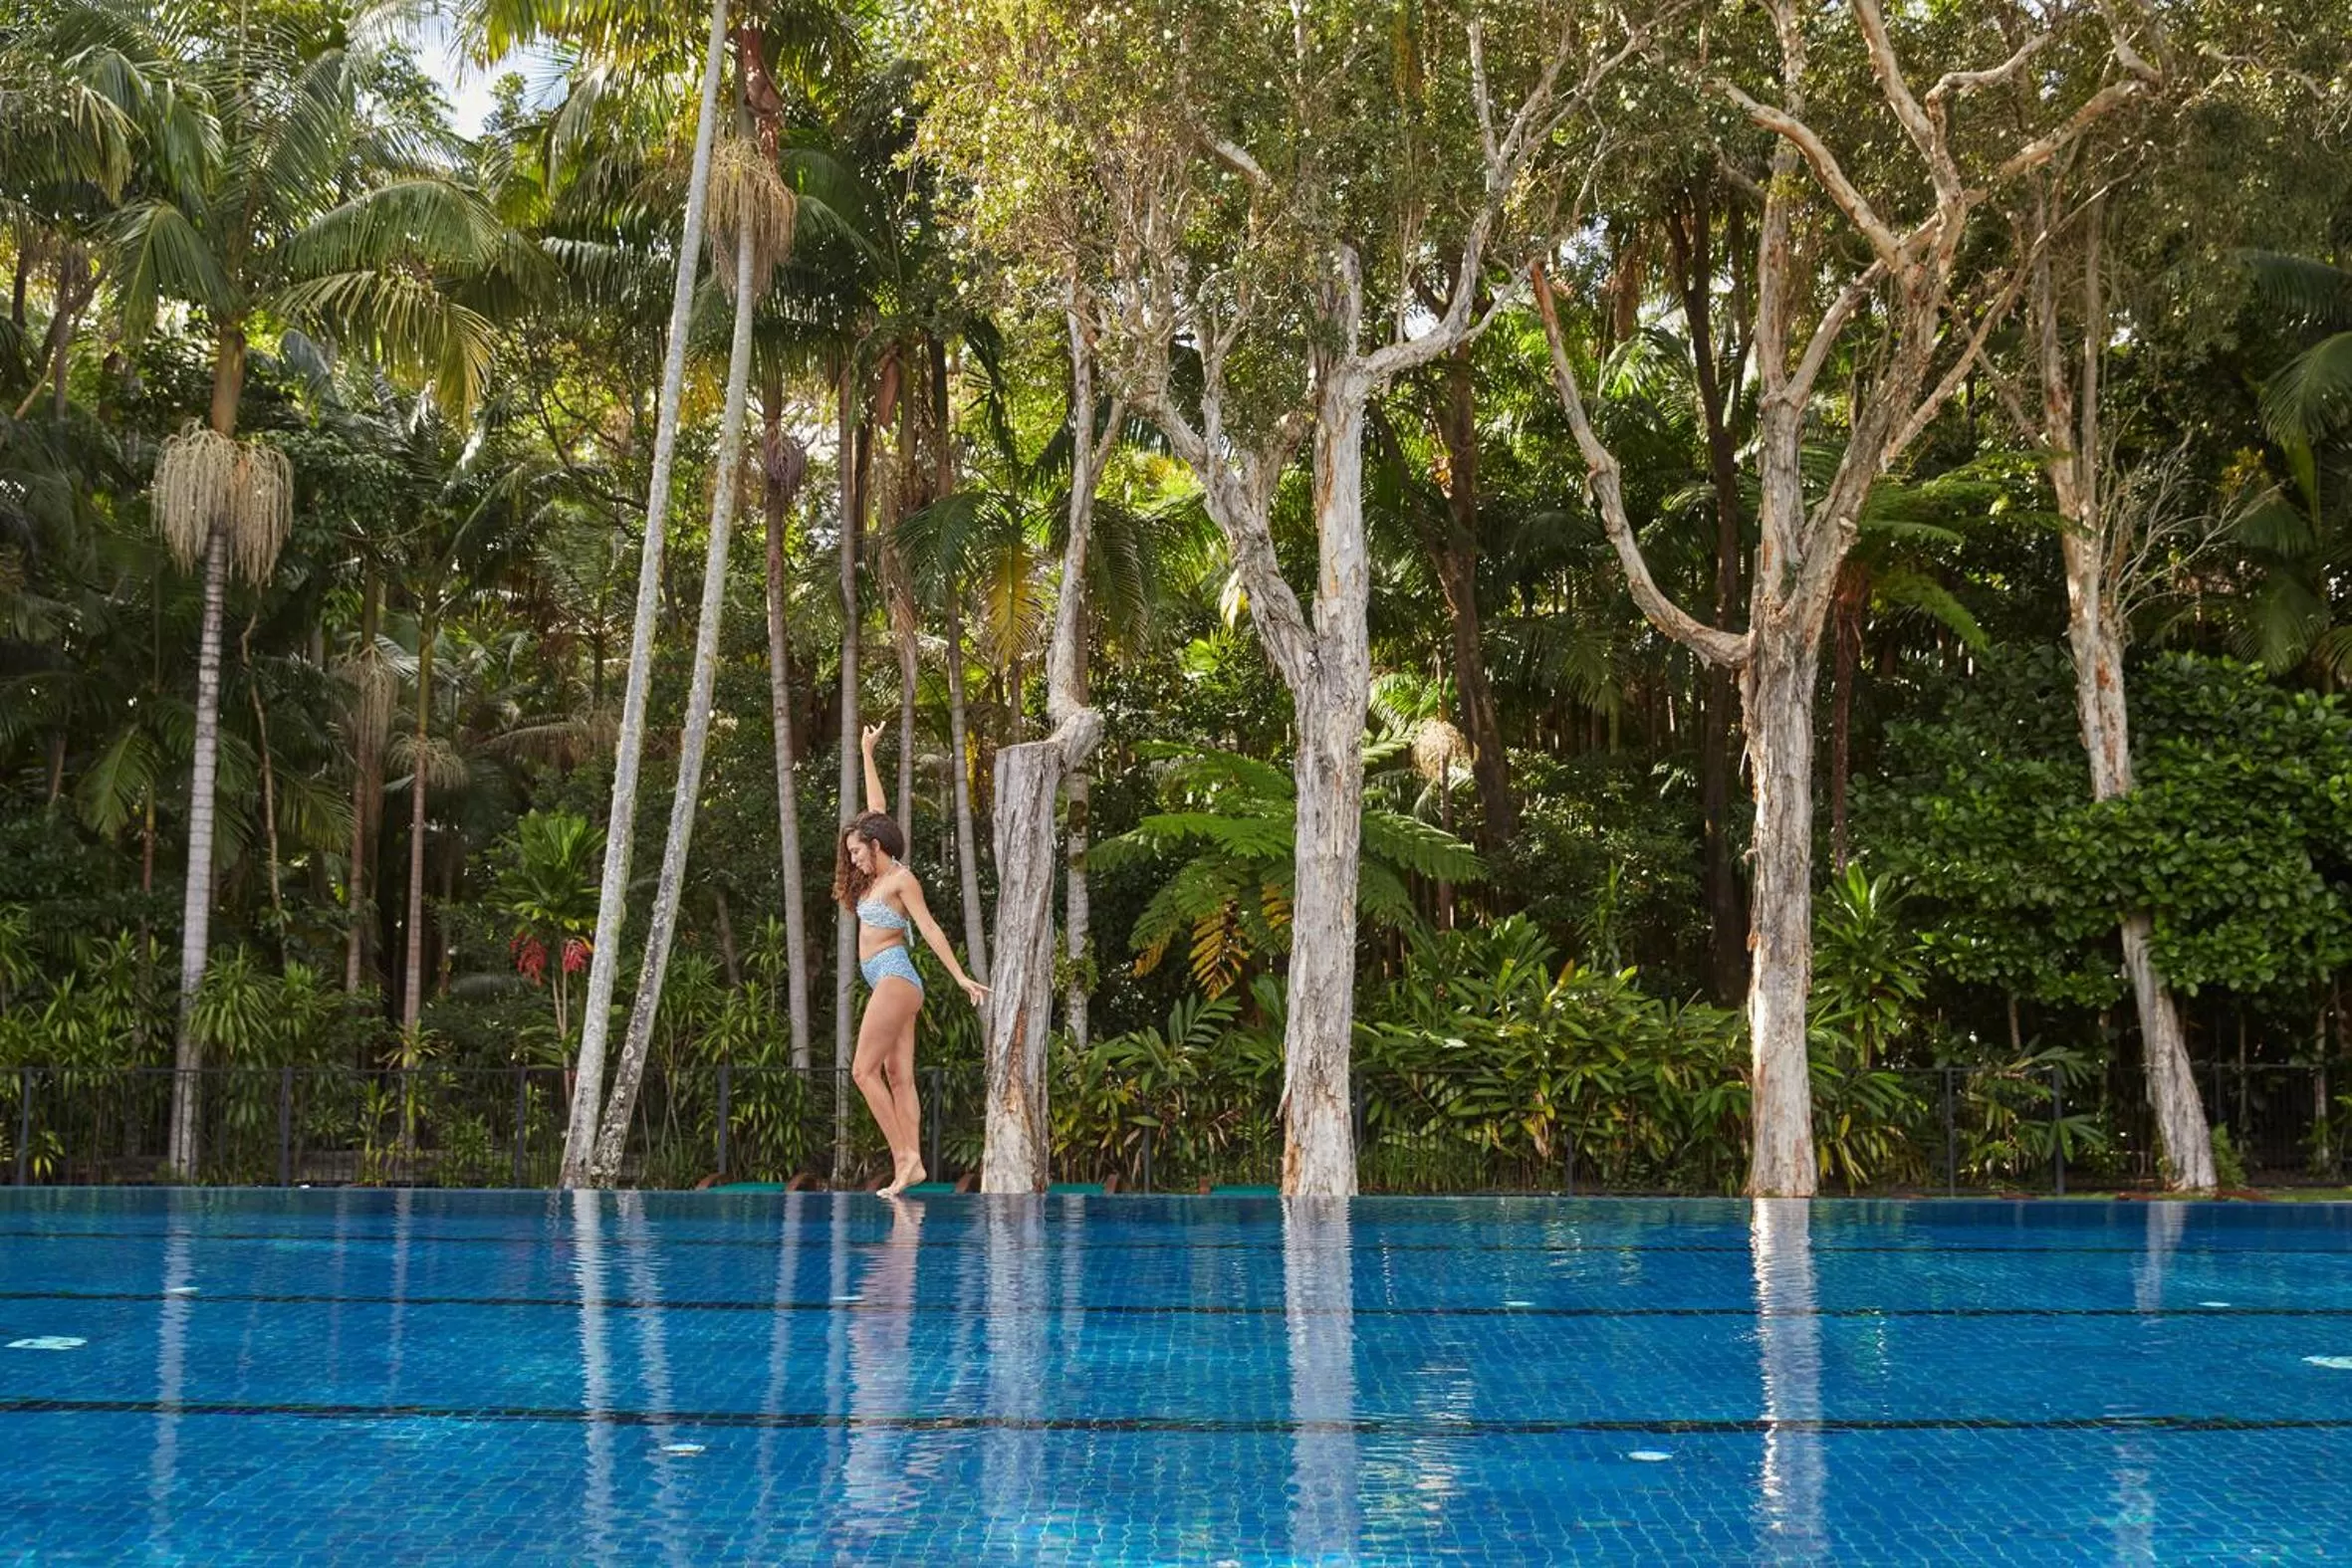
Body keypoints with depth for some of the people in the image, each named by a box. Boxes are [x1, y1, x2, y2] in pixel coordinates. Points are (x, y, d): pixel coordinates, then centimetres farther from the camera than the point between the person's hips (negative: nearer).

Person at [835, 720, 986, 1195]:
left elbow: (929, 928, -13)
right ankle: (911, 1165, -4)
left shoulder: (901, 879, -7)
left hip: (894, 976, -9)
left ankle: (904, 1155, -12)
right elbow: (876, 811, 22)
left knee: (864, 1070, -13)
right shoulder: (877, 878, 14)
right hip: (887, 982, 9)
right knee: (898, 1076, 1)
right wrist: (867, 753, 27)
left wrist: (961, 976, -18)